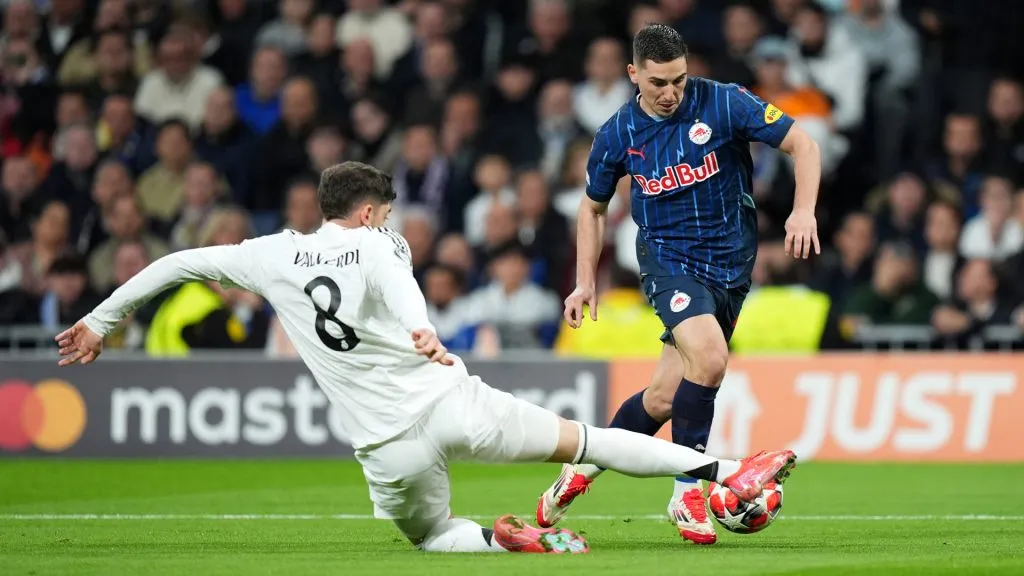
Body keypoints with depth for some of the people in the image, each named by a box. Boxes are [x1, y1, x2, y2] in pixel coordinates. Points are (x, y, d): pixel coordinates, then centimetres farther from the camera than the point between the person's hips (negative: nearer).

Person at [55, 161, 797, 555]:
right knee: (585, 438, 9)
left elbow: (174, 264, 14)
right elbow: (397, 278, -22)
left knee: (430, 536, 26)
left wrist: (100, 321, 24)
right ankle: (726, 472, 1)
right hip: (451, 402, -1)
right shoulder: (378, 244, 3)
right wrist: (423, 334, -41)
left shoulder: (274, 255, 10)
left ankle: (497, 540, -8)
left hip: (388, 445, 1)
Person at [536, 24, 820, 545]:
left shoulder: (724, 104, -10)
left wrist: (804, 211, -21)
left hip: (730, 263, 1)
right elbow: (593, 207, 13)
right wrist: (585, 282, 6)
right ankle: (687, 494, -16)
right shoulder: (617, 135, -4)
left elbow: (802, 145, -7)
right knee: (708, 356, -29)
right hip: (666, 257, -1)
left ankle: (583, 469, 25)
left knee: (663, 399, 2)